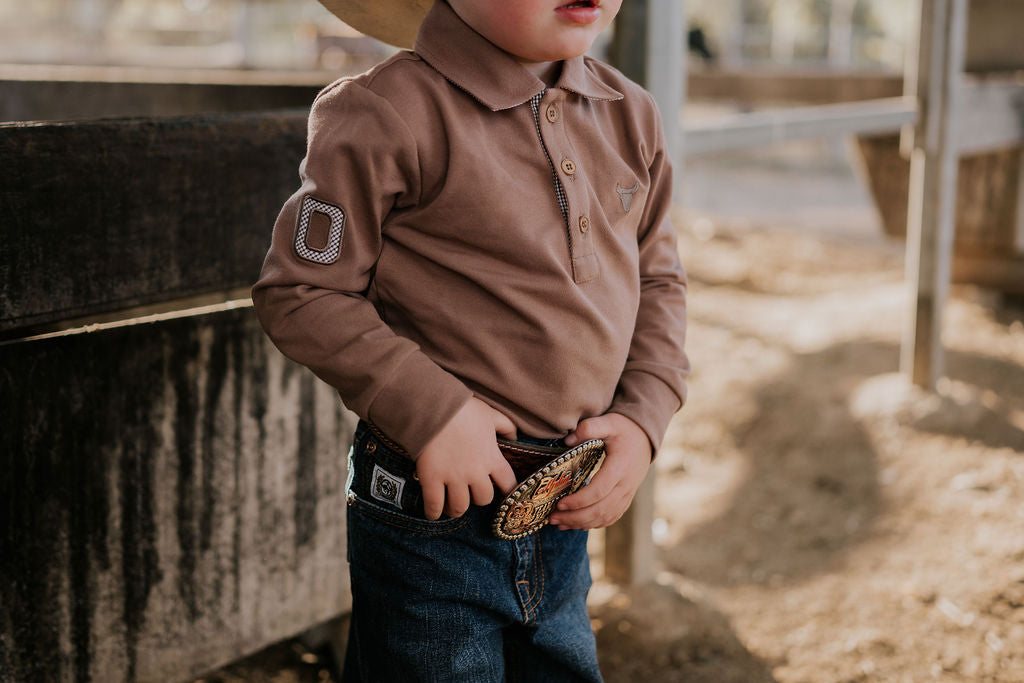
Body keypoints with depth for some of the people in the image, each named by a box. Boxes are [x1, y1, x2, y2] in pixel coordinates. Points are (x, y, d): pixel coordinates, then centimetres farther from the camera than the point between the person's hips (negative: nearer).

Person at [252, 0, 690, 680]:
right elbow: (298, 291, -13)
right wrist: (430, 411, -21)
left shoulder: (631, 116, 5)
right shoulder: (388, 115, -16)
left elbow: (658, 279, 13)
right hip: (435, 521, -6)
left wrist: (643, 419, -2)